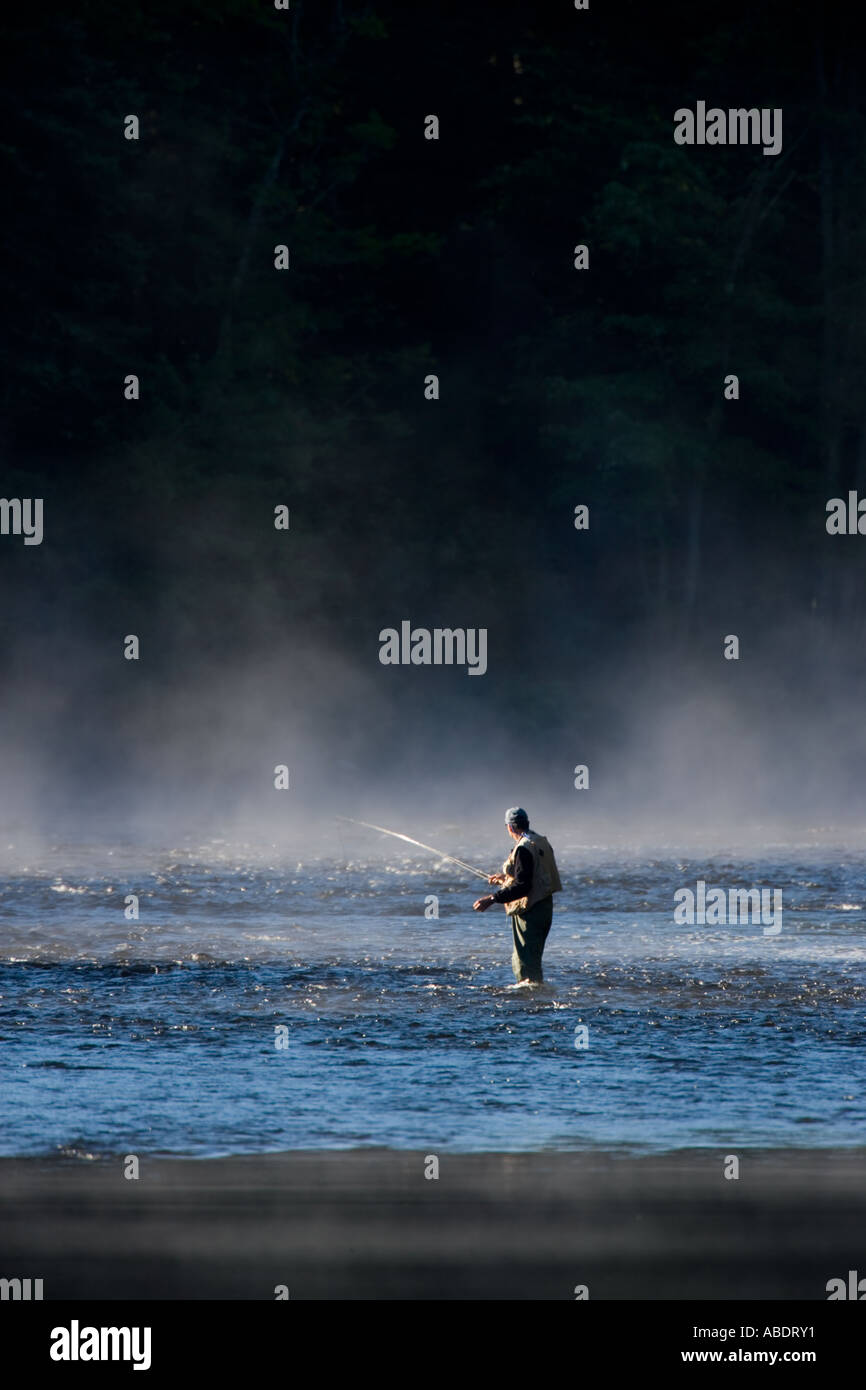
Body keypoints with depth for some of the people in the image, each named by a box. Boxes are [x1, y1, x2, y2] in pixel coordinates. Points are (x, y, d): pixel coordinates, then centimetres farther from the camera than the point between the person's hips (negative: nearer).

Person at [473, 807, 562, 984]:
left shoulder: (523, 848, -19)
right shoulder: (542, 842, 11)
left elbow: (523, 887, -25)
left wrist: (493, 898, -26)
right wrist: (505, 877, 35)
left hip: (529, 911, -10)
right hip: (545, 907, 10)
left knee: (525, 962, -5)